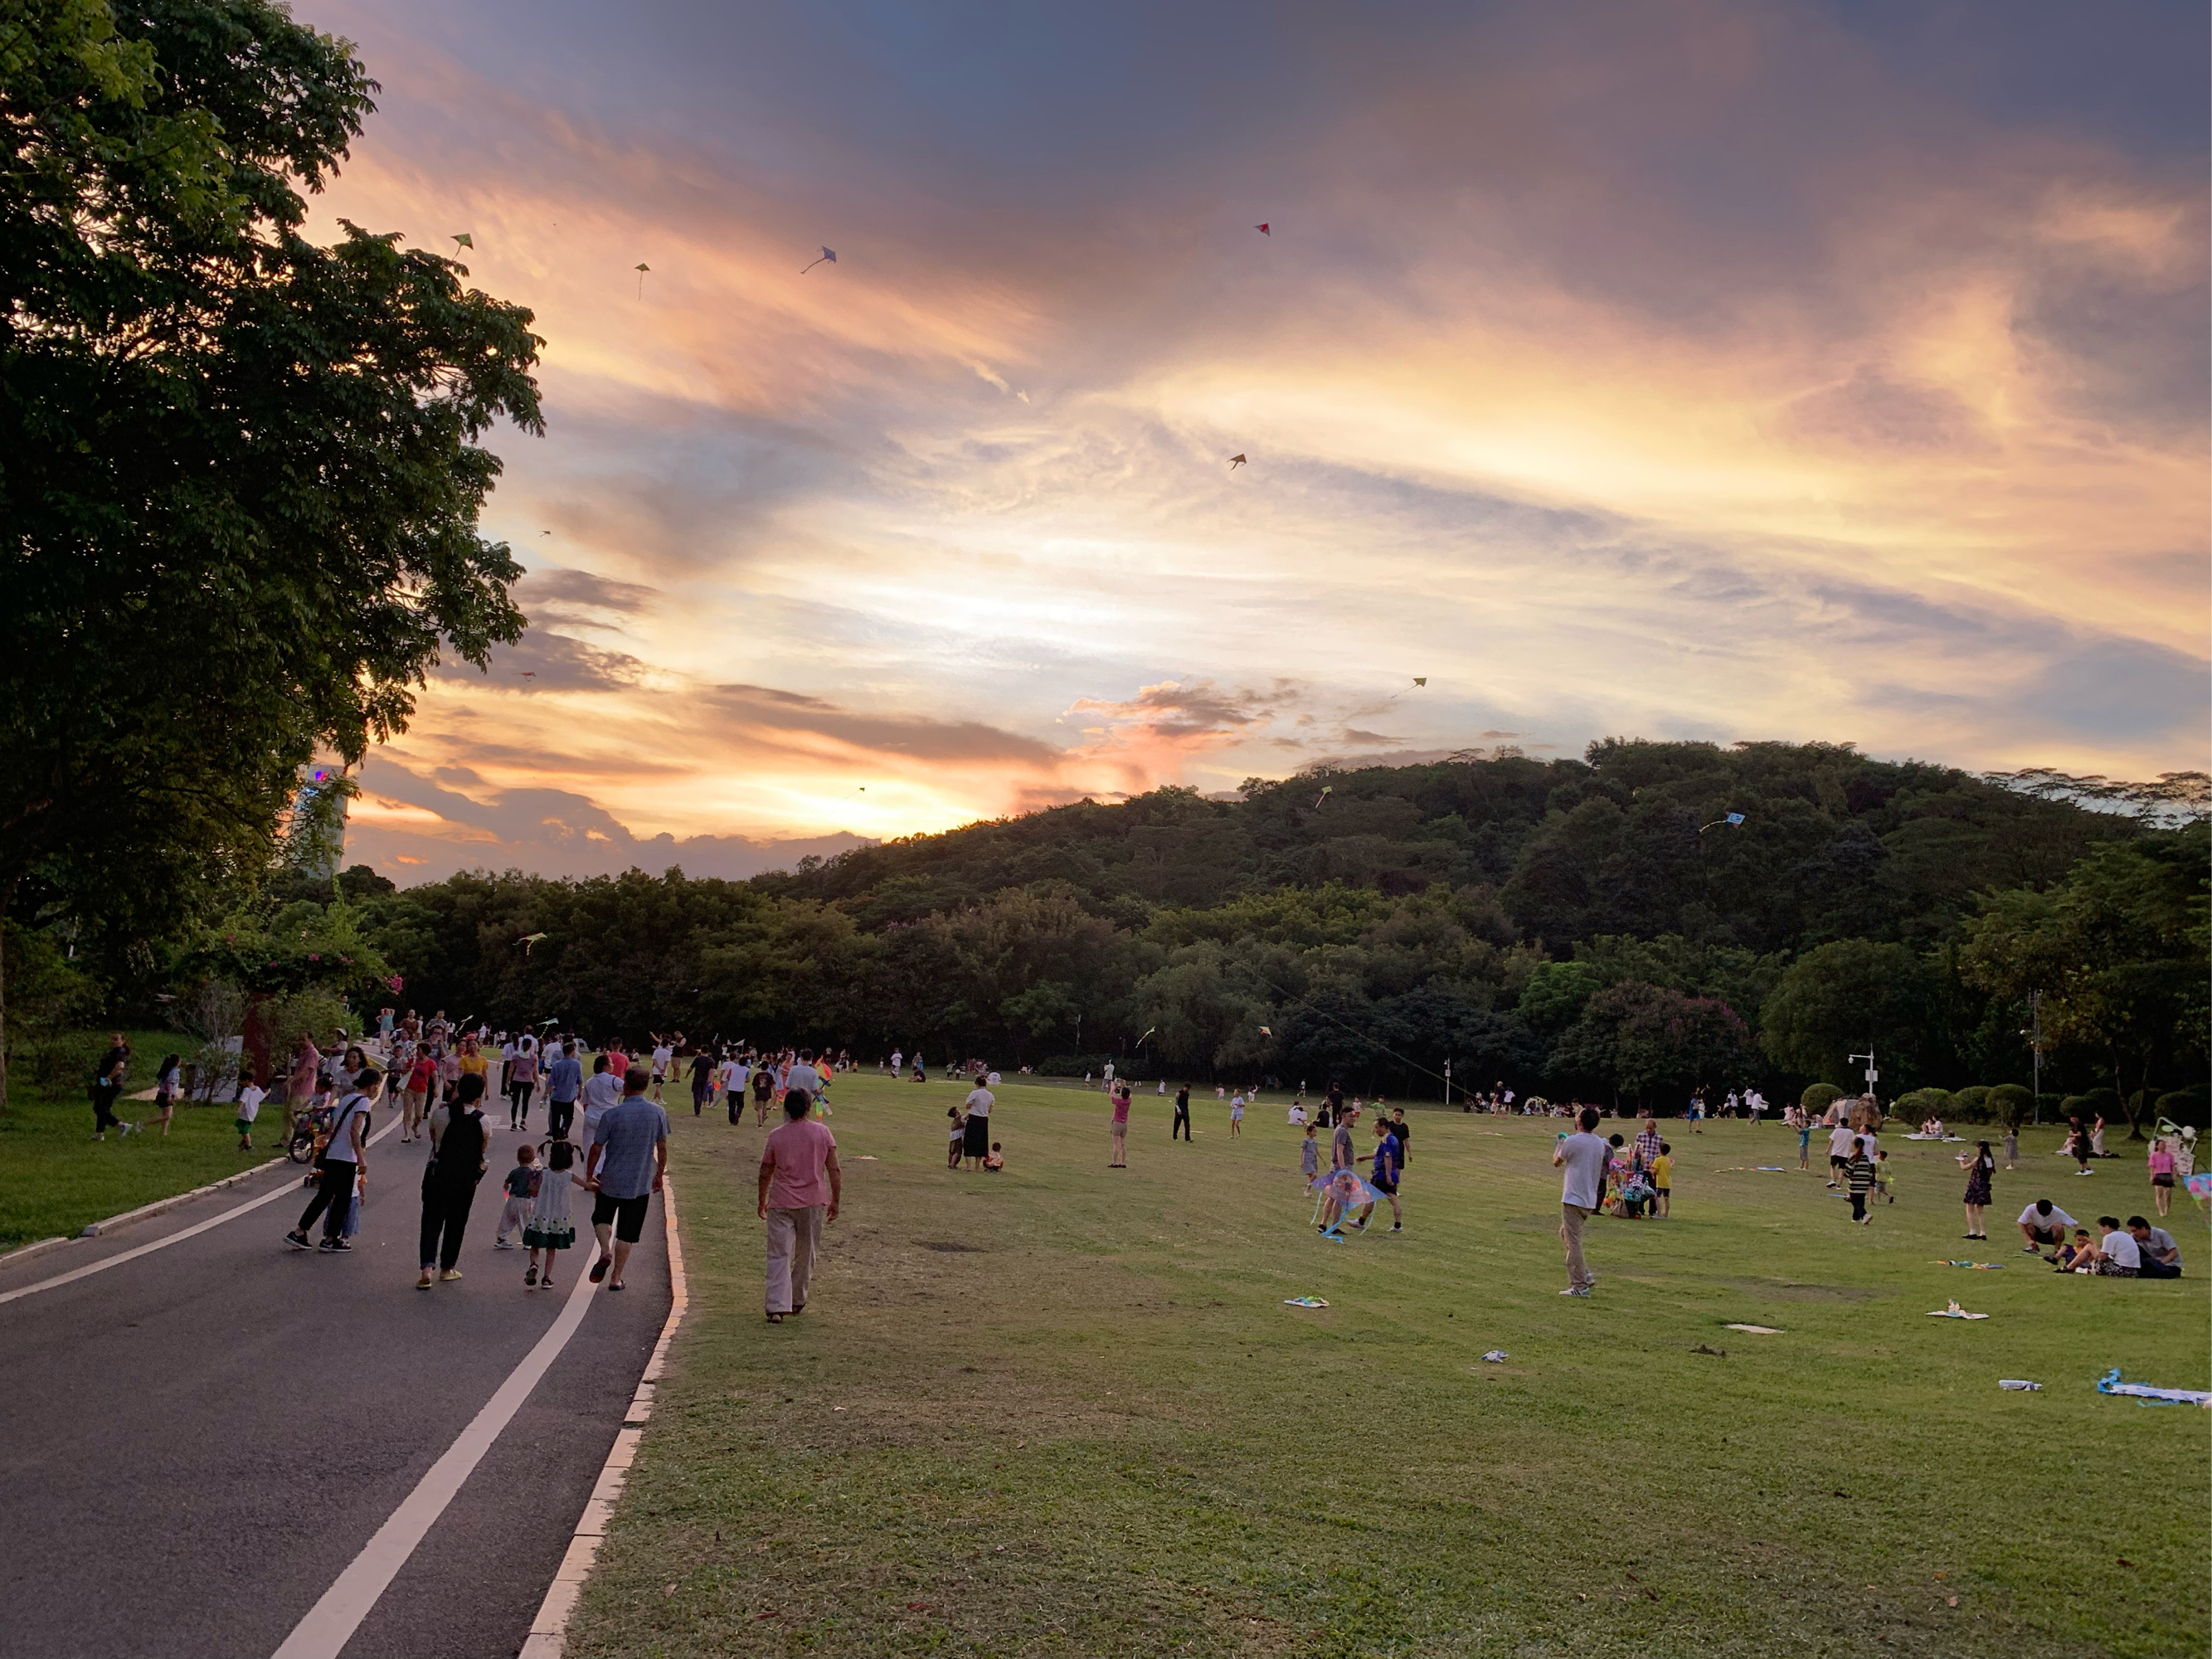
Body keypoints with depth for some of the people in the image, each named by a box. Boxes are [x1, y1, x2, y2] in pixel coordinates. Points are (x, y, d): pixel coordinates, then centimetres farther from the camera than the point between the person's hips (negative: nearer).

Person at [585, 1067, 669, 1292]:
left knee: (601, 1218, 23)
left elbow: (597, 1148, -6)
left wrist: (589, 1176, 8)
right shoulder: (658, 1113, -6)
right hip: (640, 1184, 1)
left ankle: (605, 1252, -1)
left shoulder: (612, 1114, -13)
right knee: (627, 1233, 12)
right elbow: (662, 1148, 1)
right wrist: (659, 1176, 14)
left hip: (610, 1180, -1)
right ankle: (616, 1278, 13)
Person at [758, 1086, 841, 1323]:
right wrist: (835, 1201, 6)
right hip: (813, 1203, 1)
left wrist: (762, 1202, 18)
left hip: (781, 1203, -1)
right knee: (806, 1255, 17)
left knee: (779, 1256, -1)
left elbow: (765, 1174, 3)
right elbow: (834, 1170, -3)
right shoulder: (822, 1132, -4)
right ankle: (797, 1302, 28)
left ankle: (777, 1307, -12)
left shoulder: (776, 1135, -4)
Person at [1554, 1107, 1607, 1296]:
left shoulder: (1572, 1141, -13)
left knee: (1573, 1241, -3)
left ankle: (1579, 1286, -4)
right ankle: (1586, 1275, 15)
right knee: (1565, 1234, 21)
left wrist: (1559, 1145, 21)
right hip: (1590, 1200, 8)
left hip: (1573, 1198, -8)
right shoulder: (1600, 1144, 8)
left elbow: (1557, 1163, 2)